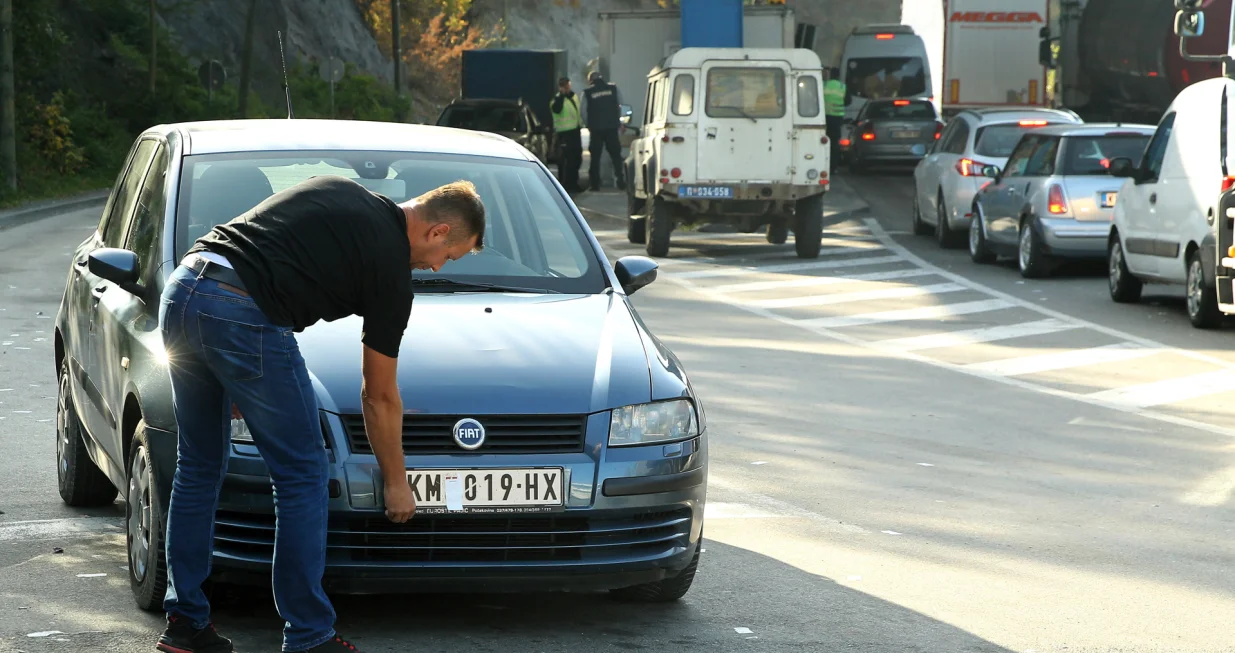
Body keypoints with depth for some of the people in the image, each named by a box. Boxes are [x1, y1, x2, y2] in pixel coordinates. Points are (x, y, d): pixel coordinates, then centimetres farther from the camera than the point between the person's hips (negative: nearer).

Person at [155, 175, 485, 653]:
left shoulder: (341, 193, 23)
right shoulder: (391, 265, 5)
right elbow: (379, 396, 12)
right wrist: (396, 481, 25)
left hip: (181, 291, 8)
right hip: (245, 317, -8)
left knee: (198, 466, 20)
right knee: (302, 474, 5)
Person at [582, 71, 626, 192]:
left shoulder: (587, 92, -2)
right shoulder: (613, 88, 2)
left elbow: (584, 112, -1)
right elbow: (620, 105, 7)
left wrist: (589, 125, 12)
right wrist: (618, 120, 18)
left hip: (596, 128, -1)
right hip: (612, 127, 1)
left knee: (595, 156, 6)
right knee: (616, 155, 6)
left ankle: (595, 184, 3)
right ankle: (621, 182, -1)